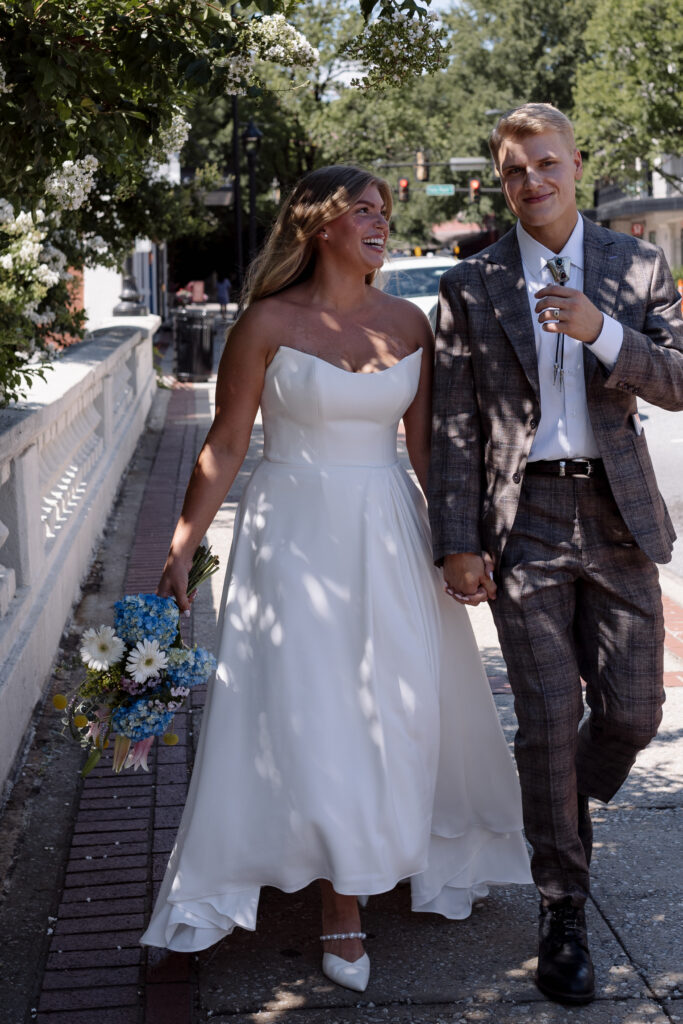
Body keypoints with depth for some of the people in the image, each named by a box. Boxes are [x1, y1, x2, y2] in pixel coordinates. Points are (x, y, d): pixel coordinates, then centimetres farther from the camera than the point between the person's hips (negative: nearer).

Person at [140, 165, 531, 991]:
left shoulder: (408, 324, 4)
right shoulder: (269, 322, -7)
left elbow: (426, 446, 8)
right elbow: (225, 445, -6)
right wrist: (180, 550, -9)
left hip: (388, 536, 4)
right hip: (295, 534, -3)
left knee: (398, 707, 10)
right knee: (307, 713, -1)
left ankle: (429, 858, 35)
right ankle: (341, 905, 13)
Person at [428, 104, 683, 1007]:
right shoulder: (470, 287, 3)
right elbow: (455, 425, 1)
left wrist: (601, 332, -18)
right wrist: (458, 543, -5)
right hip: (524, 521, -2)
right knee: (549, 722, -1)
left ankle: (564, 807, 37)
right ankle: (563, 908, 16)